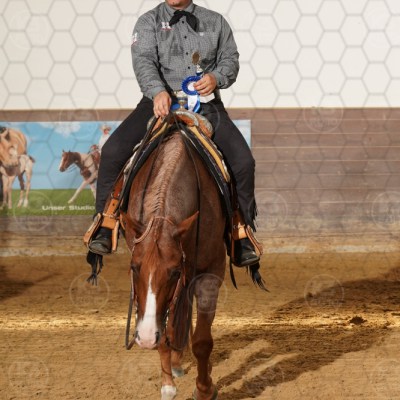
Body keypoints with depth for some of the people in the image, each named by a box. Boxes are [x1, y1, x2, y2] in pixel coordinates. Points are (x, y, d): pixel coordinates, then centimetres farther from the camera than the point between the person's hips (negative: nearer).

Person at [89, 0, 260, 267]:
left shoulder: (215, 22, 14)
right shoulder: (149, 22, 7)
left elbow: (230, 59, 12)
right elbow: (144, 60, -9)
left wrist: (217, 78, -13)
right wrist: (158, 91, -30)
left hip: (205, 104, 1)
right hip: (161, 102, -1)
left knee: (243, 161, -16)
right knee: (113, 151, -20)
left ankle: (244, 239, -4)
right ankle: (103, 228, -8)